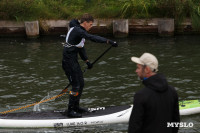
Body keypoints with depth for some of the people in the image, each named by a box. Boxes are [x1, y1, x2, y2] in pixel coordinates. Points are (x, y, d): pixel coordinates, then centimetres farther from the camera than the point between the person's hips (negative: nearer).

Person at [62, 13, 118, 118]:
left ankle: (75, 106, 28)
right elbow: (92, 38, -33)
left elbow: (81, 47, 22)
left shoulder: (79, 31, 13)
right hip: (69, 61, -10)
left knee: (81, 83, 16)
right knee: (76, 86, -9)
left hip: (73, 60, 10)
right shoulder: (77, 30, -20)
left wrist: (86, 60, 16)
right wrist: (108, 41, -39)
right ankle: (70, 111, -3)